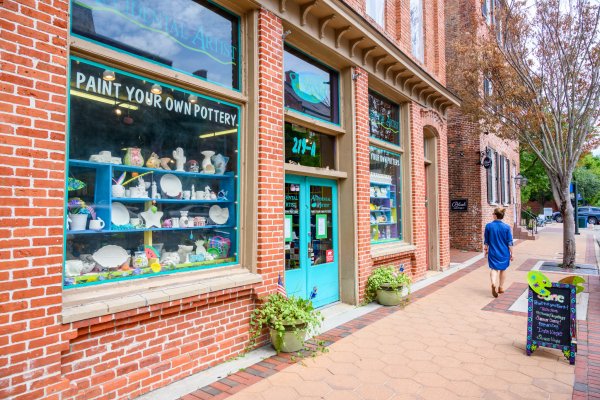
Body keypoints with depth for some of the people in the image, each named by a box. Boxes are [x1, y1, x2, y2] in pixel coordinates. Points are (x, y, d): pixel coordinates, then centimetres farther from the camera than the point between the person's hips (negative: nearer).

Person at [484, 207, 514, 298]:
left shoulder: (488, 226, -8)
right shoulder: (506, 227, -10)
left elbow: (486, 240, 1)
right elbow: (510, 242, -6)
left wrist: (486, 249, 14)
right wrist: (511, 253, 4)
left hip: (493, 252, -1)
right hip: (504, 253, 1)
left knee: (494, 268, 5)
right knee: (503, 269, 18)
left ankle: (494, 284, -21)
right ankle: (501, 287, 29)